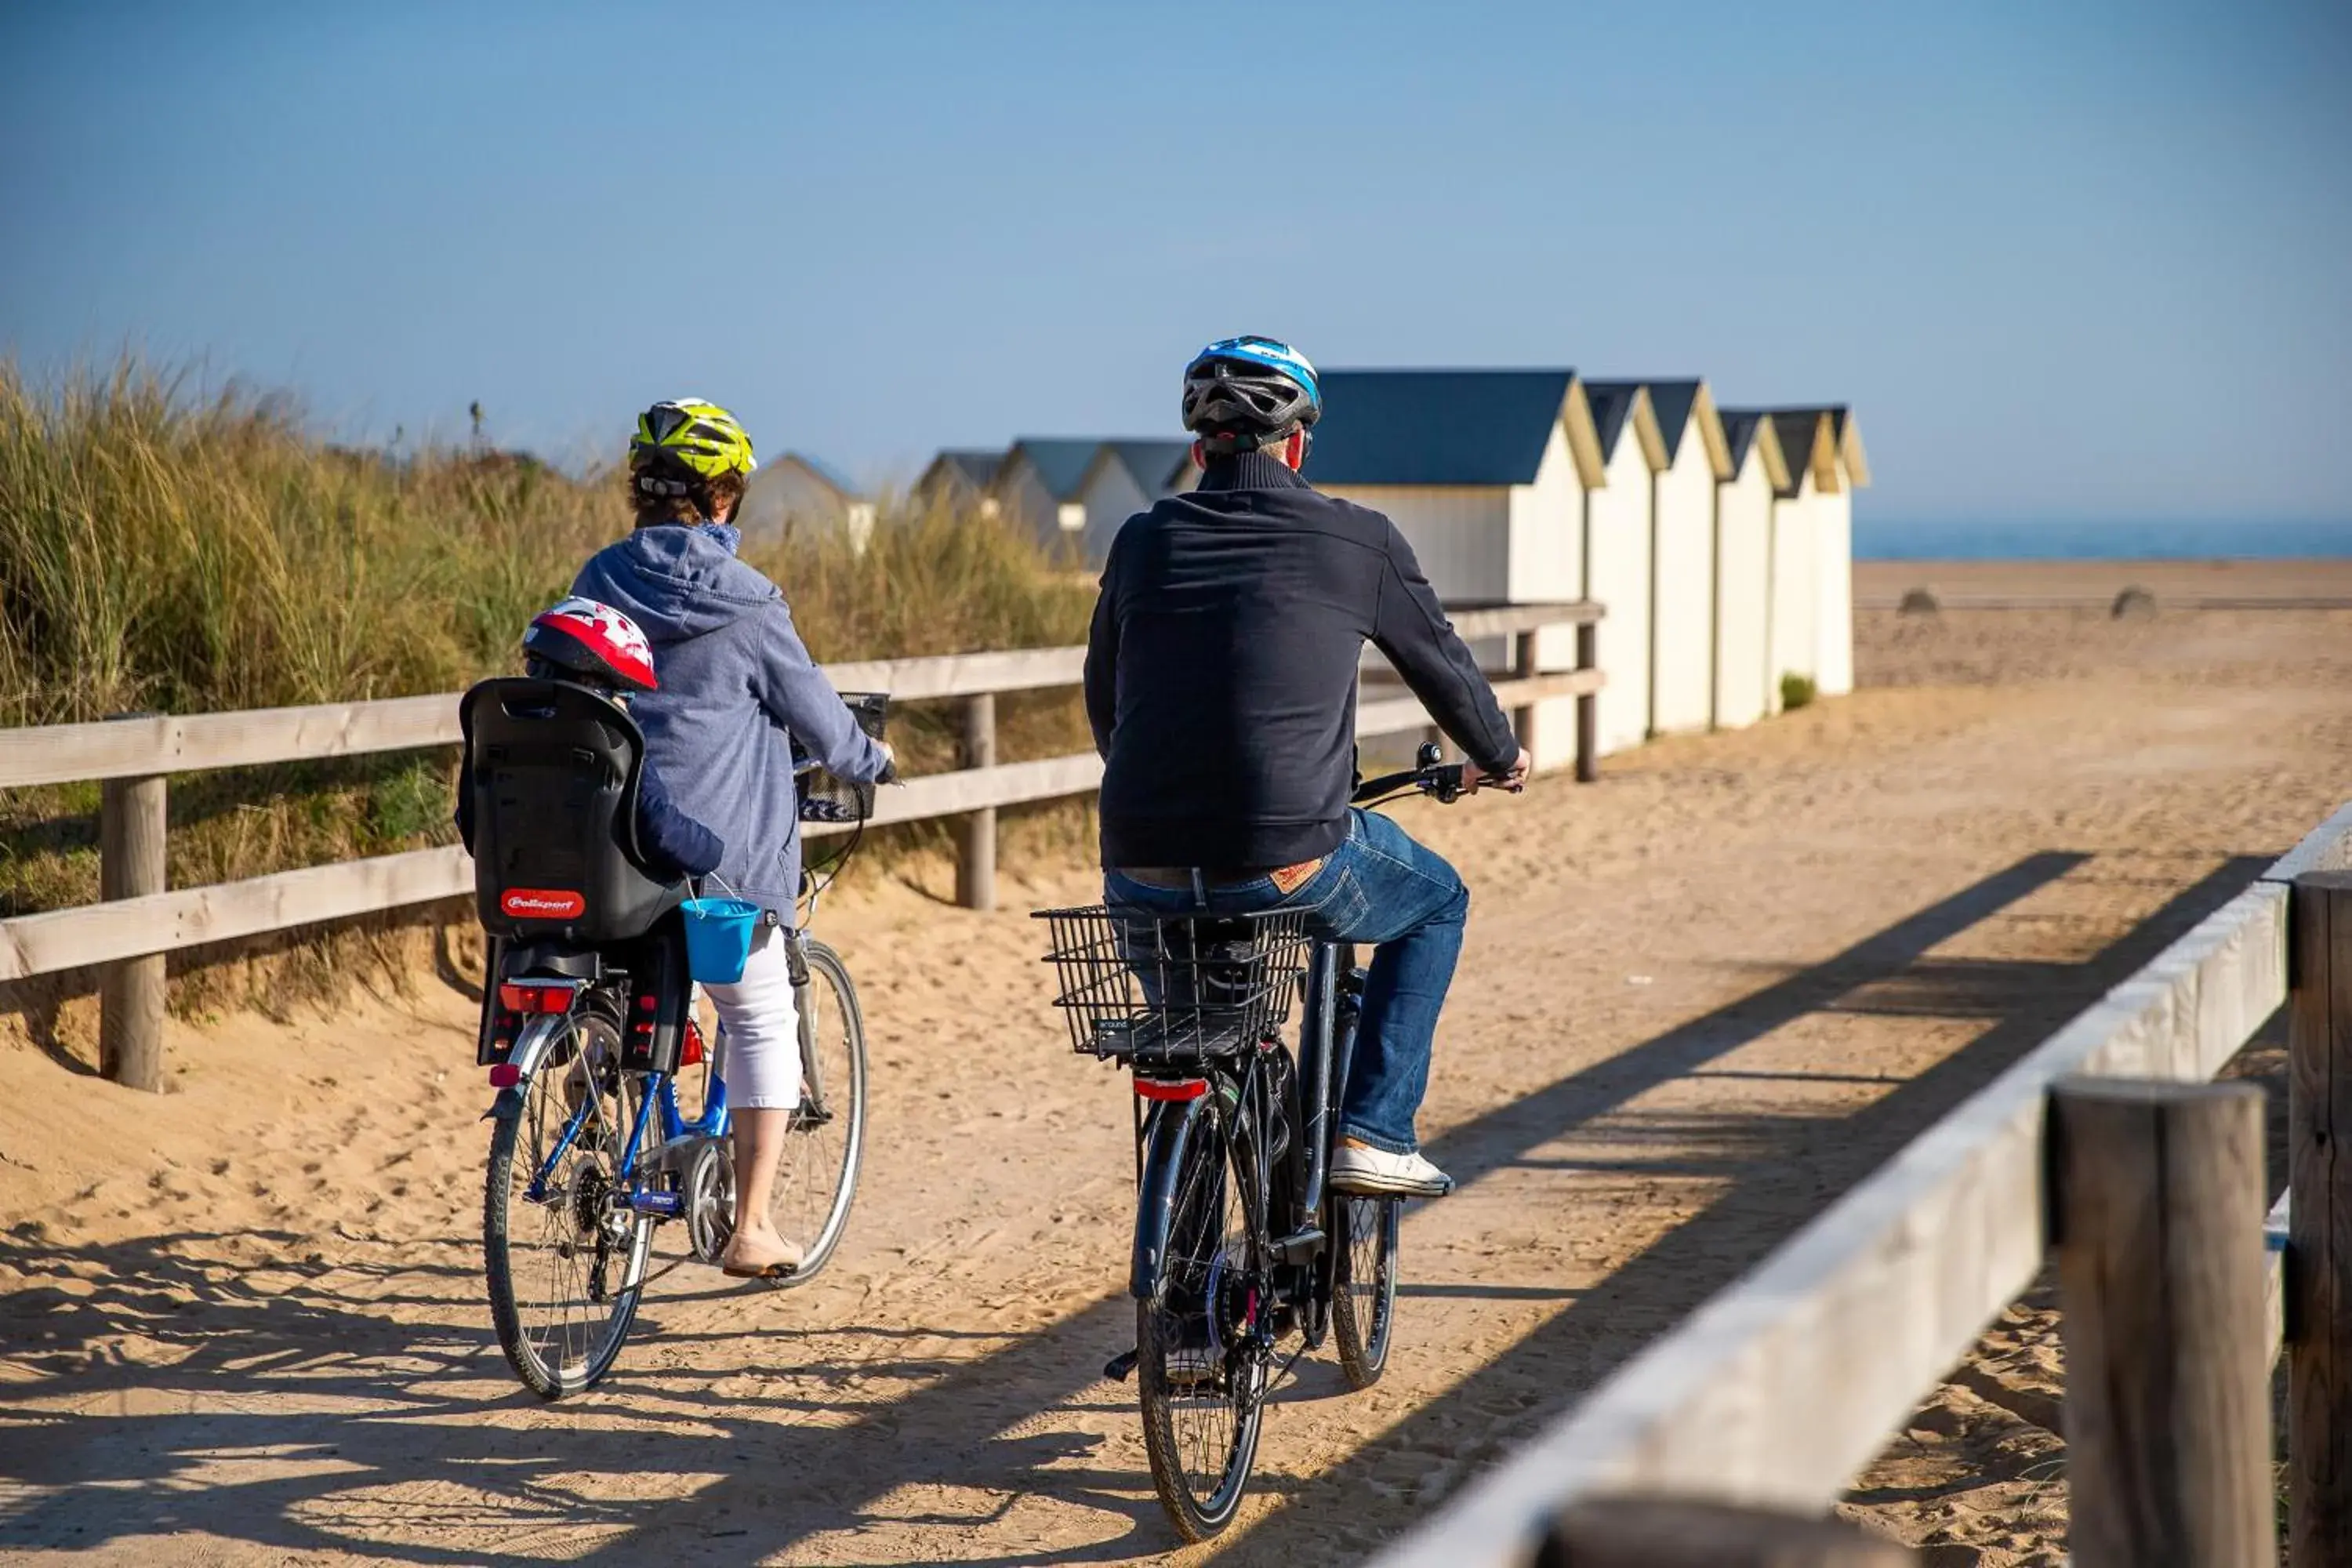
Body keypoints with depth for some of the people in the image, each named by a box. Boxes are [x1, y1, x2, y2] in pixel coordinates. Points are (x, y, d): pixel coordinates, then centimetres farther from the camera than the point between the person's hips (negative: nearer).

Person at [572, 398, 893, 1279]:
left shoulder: (600, 582, 3)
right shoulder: (744, 603, -9)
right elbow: (813, 713, 0)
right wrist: (869, 763, 20)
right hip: (720, 850, -4)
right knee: (762, 1021, 9)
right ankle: (751, 1229, 5)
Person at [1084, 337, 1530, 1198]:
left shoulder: (1144, 538, 12)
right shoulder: (1358, 539, 4)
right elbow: (1443, 666, 18)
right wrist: (1501, 755, 40)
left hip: (1142, 873, 3)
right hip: (1285, 862, -3)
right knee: (1436, 902, 26)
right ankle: (1372, 1134, 16)